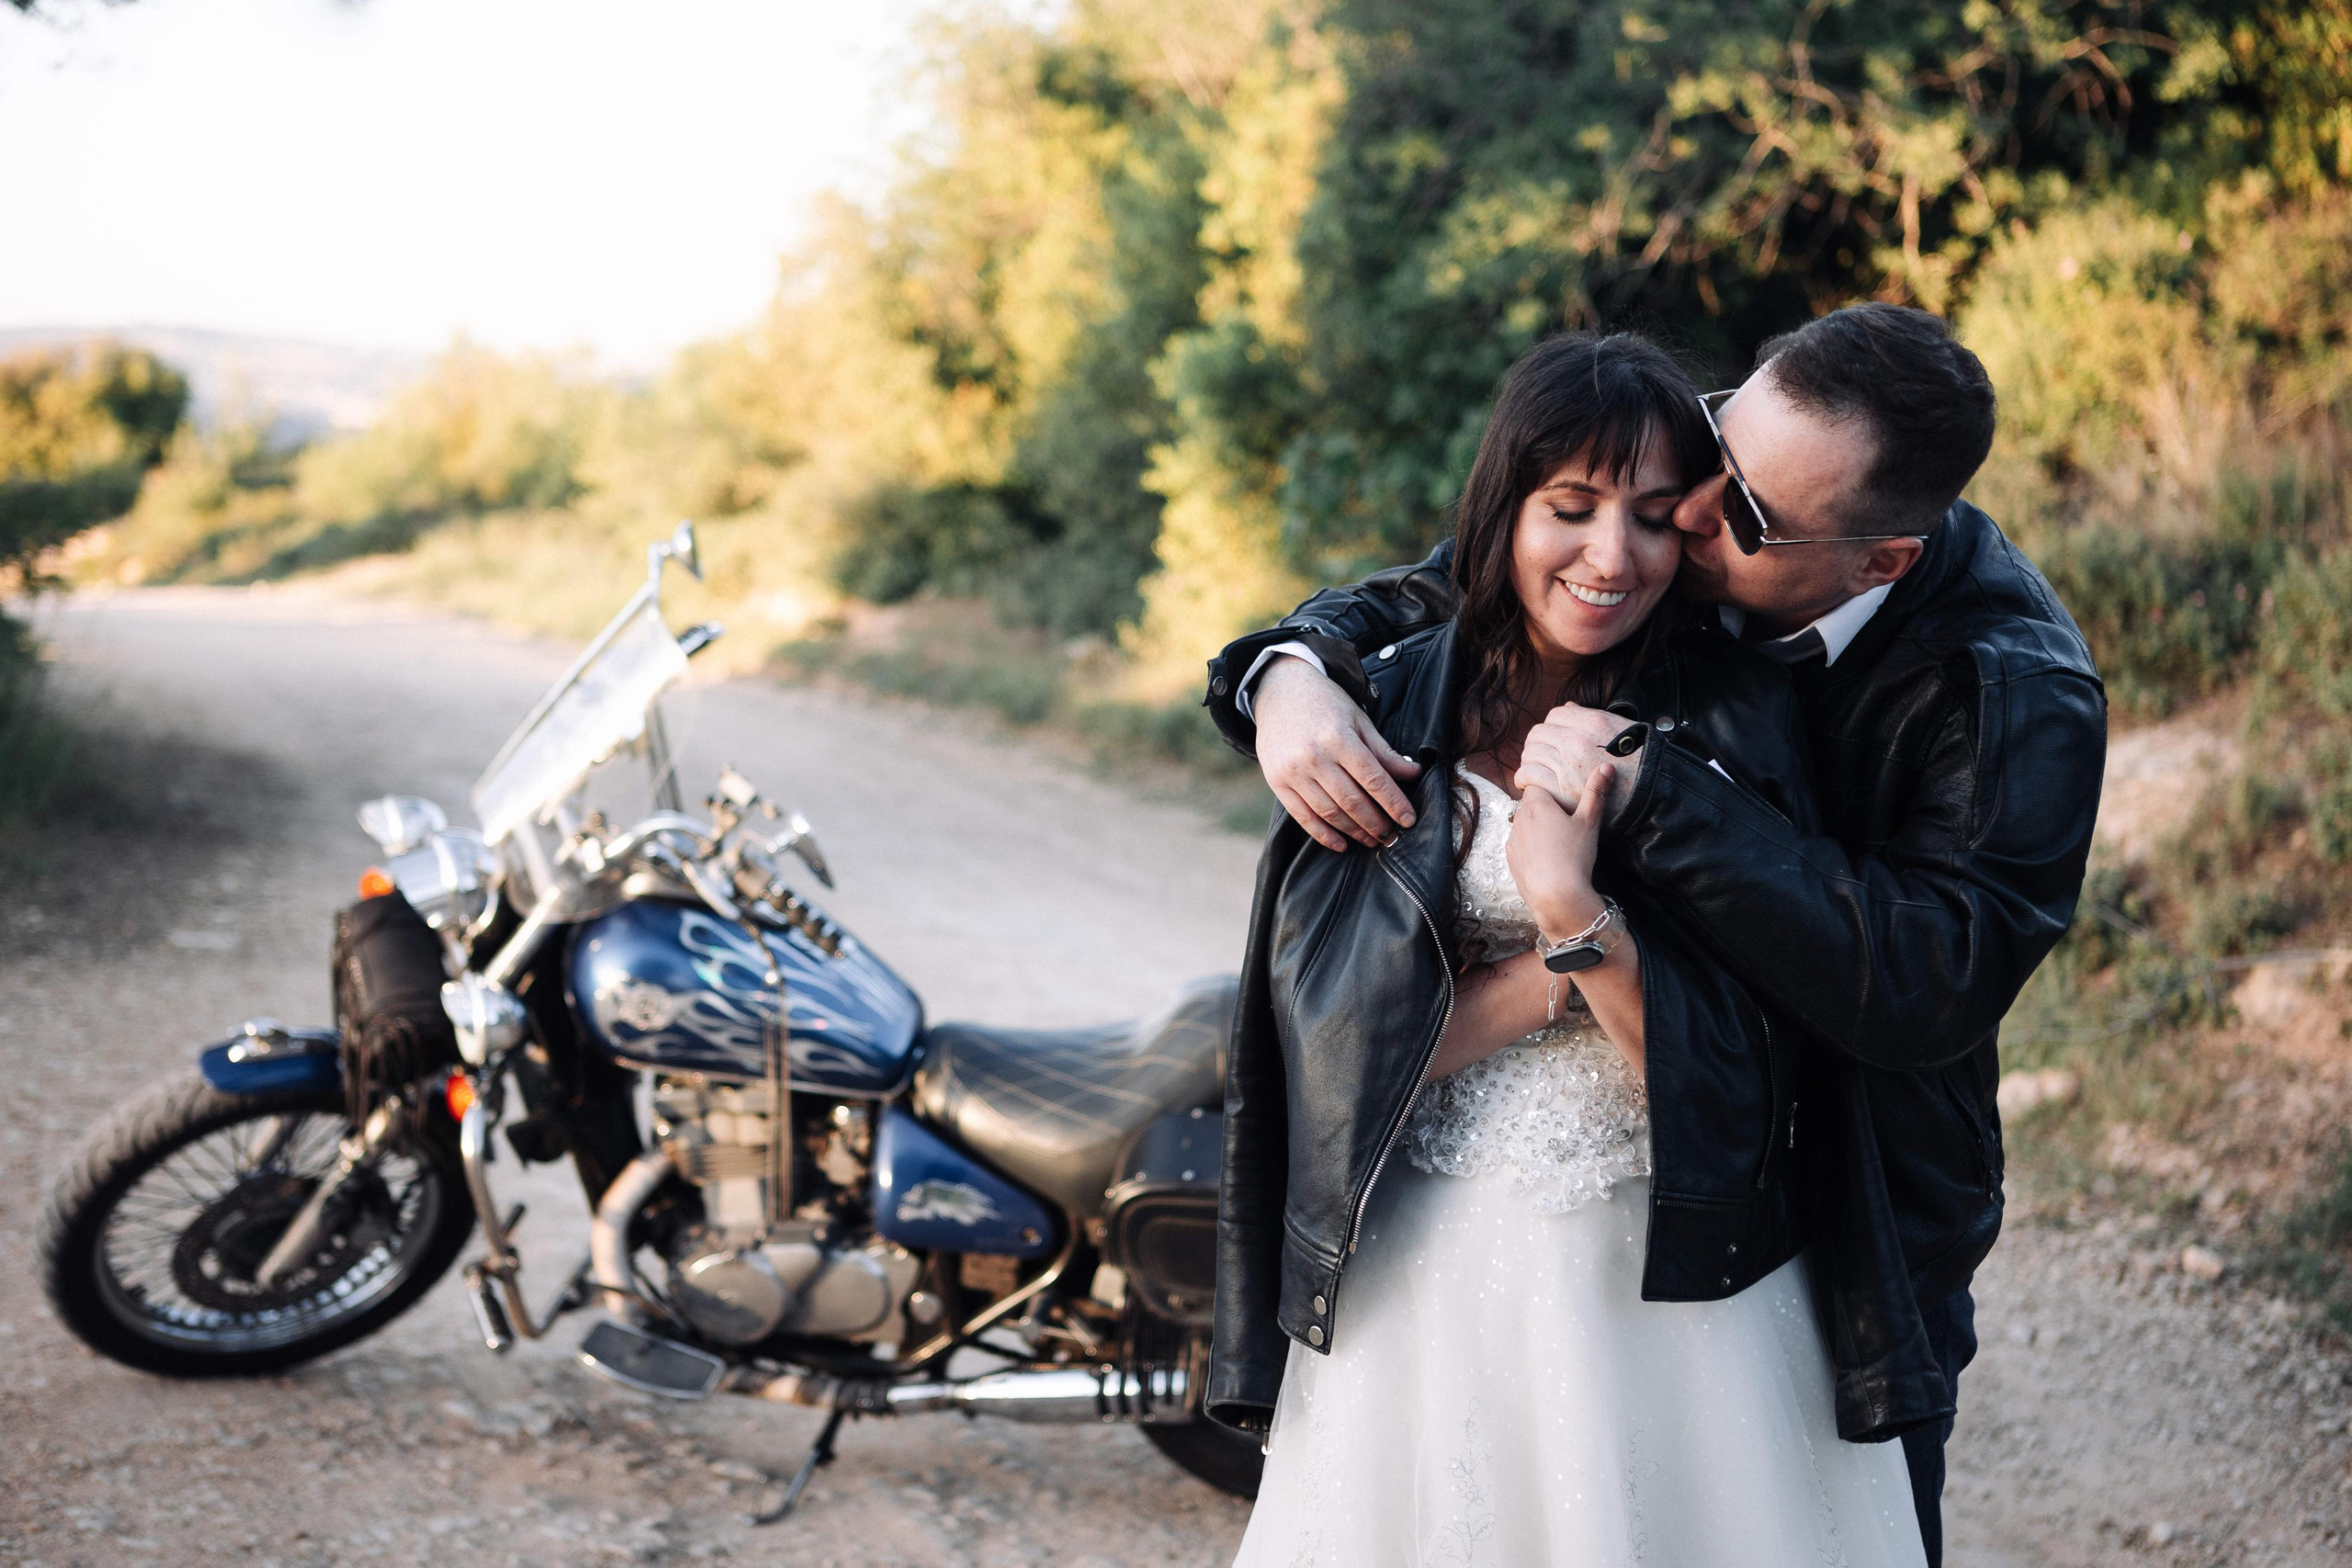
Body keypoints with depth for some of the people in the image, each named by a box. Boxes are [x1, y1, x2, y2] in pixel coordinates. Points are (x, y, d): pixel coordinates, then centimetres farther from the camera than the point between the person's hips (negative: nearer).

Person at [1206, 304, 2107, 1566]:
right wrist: (1290, 671, -23)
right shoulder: (1654, 520, -11)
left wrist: (1649, 801, -39)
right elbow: (1407, 604, 1)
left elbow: (1934, 979, -35)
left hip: (1839, 1244, -4)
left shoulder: (2016, 693, -24)